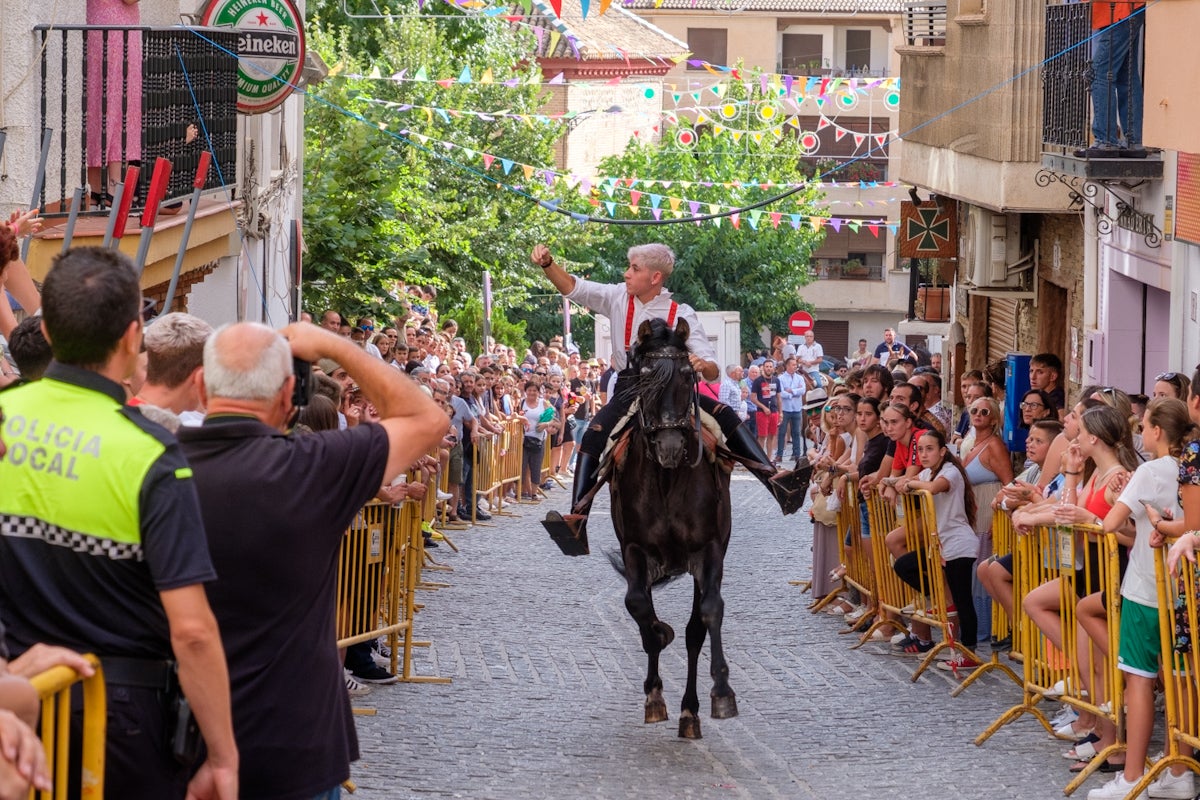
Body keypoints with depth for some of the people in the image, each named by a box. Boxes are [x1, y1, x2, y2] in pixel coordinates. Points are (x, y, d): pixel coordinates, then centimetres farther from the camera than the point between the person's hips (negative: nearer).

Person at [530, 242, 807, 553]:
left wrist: (702, 365, -31)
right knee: (593, 436, -27)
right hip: (629, 390, 0)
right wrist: (547, 263, -21)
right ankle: (577, 522, -36)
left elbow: (713, 371, -6)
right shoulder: (618, 298, 3)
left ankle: (778, 484, -25)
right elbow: (571, 287, -2)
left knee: (726, 416, -21)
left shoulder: (681, 314, -4)